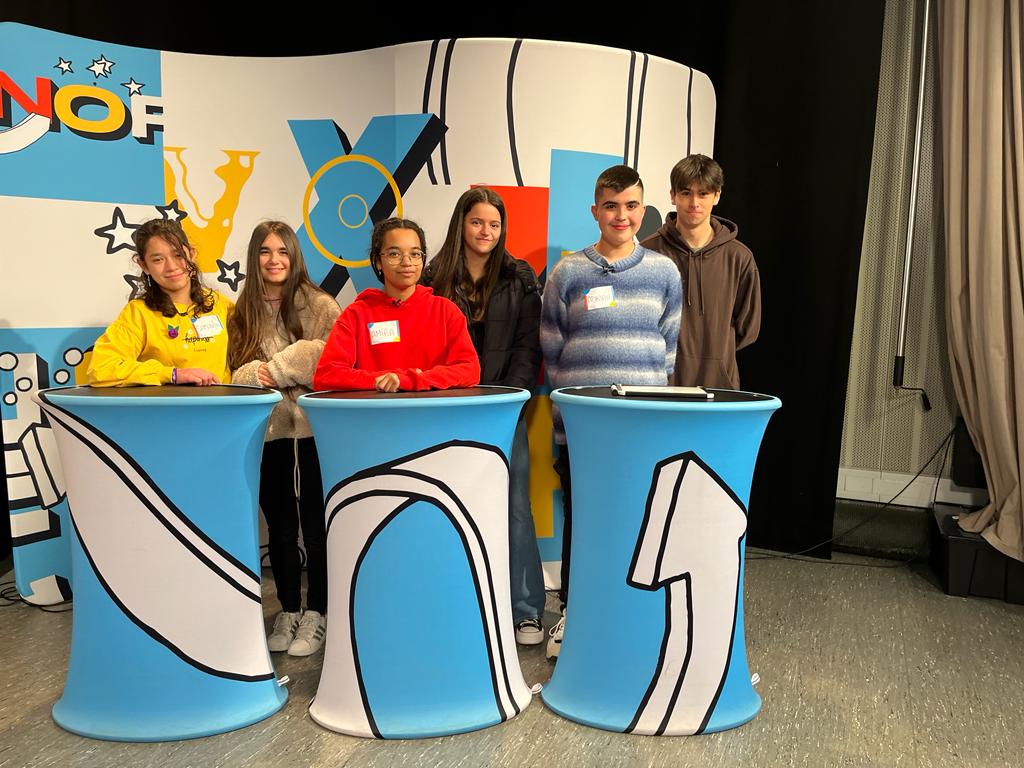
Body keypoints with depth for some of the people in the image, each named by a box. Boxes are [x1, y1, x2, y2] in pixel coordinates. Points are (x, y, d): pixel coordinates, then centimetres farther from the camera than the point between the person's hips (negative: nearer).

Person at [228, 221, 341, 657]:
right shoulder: (243, 313, 10)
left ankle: (316, 614, 17)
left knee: (315, 525, 5)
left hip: (313, 428, -4)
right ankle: (288, 611, 26)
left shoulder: (319, 305, -3)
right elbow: (239, 373, 7)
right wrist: (258, 375, -15)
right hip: (267, 429, 4)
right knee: (279, 526, 13)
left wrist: (274, 370, -12)